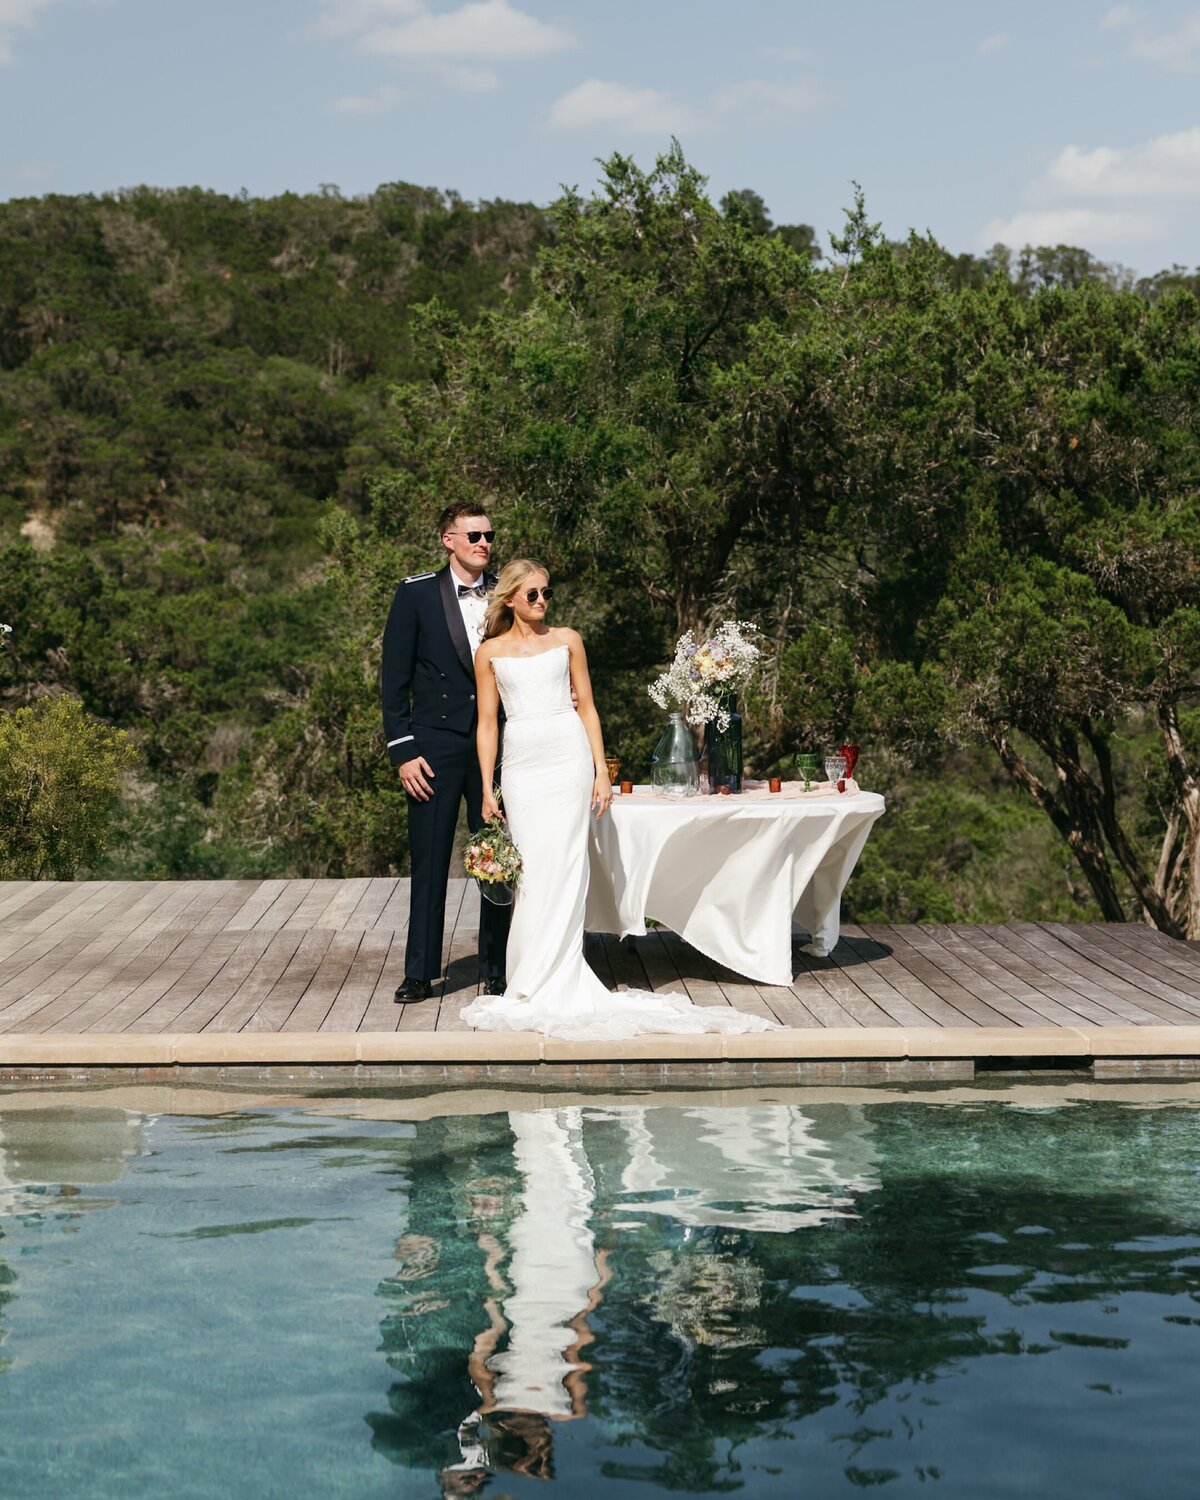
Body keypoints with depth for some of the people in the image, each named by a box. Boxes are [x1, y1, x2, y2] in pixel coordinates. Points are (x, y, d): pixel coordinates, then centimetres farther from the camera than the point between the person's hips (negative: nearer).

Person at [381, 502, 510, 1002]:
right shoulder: (416, 594, 0)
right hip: (436, 747, -2)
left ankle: (496, 969, 17)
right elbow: (394, 679, -1)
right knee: (429, 863, 2)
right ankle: (420, 972, 10)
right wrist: (402, 751, -7)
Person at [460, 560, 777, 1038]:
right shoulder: (490, 652, 9)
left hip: (567, 756, -1)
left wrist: (601, 772, 2)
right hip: (521, 762, 1)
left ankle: (551, 985, -4)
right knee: (531, 870, -3)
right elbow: (487, 723, 8)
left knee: (562, 866, -7)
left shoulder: (567, 640, 8)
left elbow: (587, 708, 9)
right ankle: (531, 984, 5)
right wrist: (487, 788, 3)